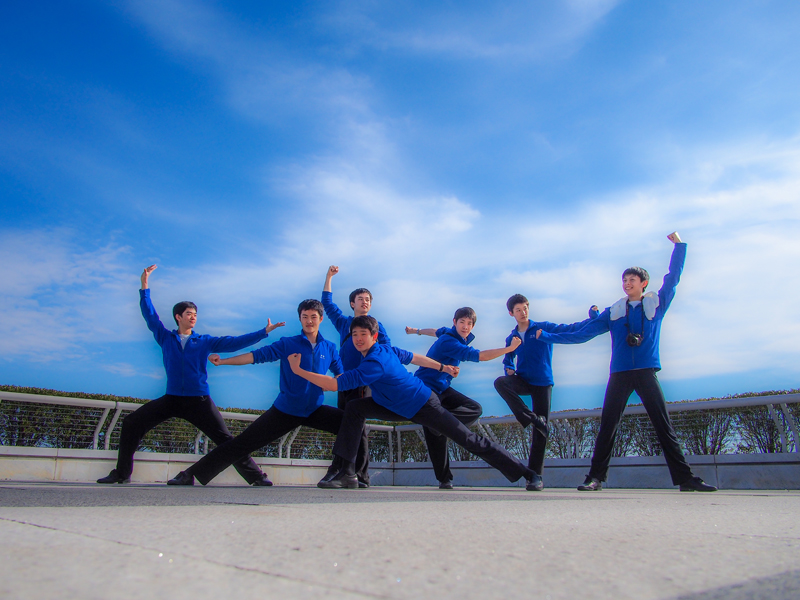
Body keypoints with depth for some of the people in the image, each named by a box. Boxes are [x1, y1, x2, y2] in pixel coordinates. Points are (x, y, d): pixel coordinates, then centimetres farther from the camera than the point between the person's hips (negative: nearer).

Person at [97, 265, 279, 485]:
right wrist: (144, 287, 1)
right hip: (171, 399, 2)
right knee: (132, 423, -4)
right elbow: (150, 315, 7)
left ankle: (256, 477, -2)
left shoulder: (205, 342, 6)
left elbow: (234, 342, 3)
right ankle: (122, 474, 11)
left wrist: (264, 332, -2)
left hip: (199, 400, -2)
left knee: (225, 439, -7)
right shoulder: (165, 338, 9)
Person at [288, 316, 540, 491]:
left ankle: (525, 473, 10)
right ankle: (346, 472, -4)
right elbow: (413, 357, 12)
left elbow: (334, 384, -33)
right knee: (354, 408, -4)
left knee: (468, 439, -3)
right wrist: (443, 367, 25)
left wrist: (298, 370, -27)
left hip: (423, 407, -9)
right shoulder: (387, 349, -2)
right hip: (401, 407, 9)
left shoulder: (375, 363, -29)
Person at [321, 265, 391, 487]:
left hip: (364, 382, -4)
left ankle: (361, 475, -9)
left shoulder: (375, 325, 9)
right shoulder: (343, 322, 17)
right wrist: (329, 276, 21)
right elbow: (327, 303, 23)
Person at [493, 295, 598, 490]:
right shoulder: (511, 338, 11)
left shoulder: (544, 328, 1)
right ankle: (531, 418, -27)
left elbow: (570, 330, -9)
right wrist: (509, 370, 2)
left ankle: (536, 475, 2)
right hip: (523, 381, 3)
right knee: (500, 382, -29)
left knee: (541, 429, -6)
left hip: (542, 383, -2)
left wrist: (592, 319, -22)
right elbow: (508, 360, 24)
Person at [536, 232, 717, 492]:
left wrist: (678, 244, 7)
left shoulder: (656, 304, 12)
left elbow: (673, 277, 11)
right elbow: (581, 334, 14)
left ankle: (685, 478, 6)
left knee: (664, 425, 0)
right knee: (607, 427, -3)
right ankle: (596, 478, -1)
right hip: (619, 374, 1)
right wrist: (546, 336, 12)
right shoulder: (613, 312, 14)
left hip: (647, 373, -1)